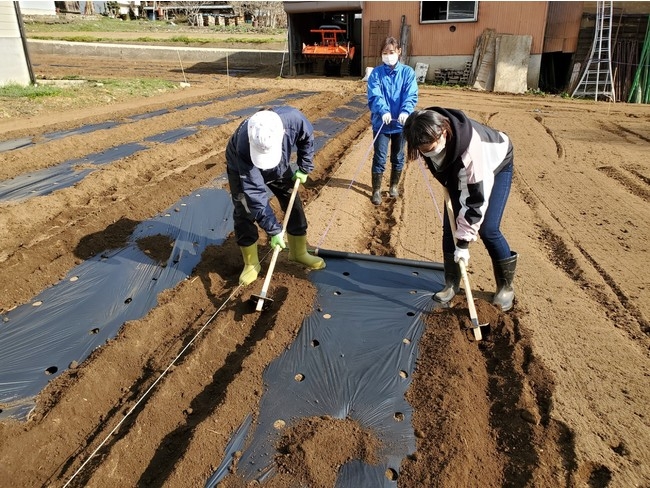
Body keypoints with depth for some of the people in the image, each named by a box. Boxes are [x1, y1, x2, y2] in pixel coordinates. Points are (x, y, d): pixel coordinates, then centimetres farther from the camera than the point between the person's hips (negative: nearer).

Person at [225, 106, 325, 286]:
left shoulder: (293, 119, -39)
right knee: (244, 213, -10)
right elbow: (256, 193, -40)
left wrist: (304, 168, -7)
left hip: (279, 165, 4)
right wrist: (274, 229, -38)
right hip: (242, 167, -3)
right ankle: (251, 264, 6)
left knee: (294, 204, 5)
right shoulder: (244, 148, -45)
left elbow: (307, 137, -12)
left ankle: (299, 252, 23)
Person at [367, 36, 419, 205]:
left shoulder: (408, 72, -1)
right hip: (381, 123, -1)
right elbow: (374, 96, -15)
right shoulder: (376, 73, -3)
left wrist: (405, 111, -32)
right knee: (379, 159, 1)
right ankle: (376, 190, 15)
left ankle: (394, 186, 33)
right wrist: (383, 111, -34)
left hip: (401, 123, 2)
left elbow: (411, 95, -13)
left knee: (398, 158, 14)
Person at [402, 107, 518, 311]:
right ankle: (451, 284, 11)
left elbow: (476, 197, -38)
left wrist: (464, 241, -34)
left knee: (488, 229, -13)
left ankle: (506, 285, 8)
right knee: (450, 225, -3)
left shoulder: (470, 147, -44)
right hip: (458, 171, 6)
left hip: (496, 166, -5)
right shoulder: (430, 139, -27)